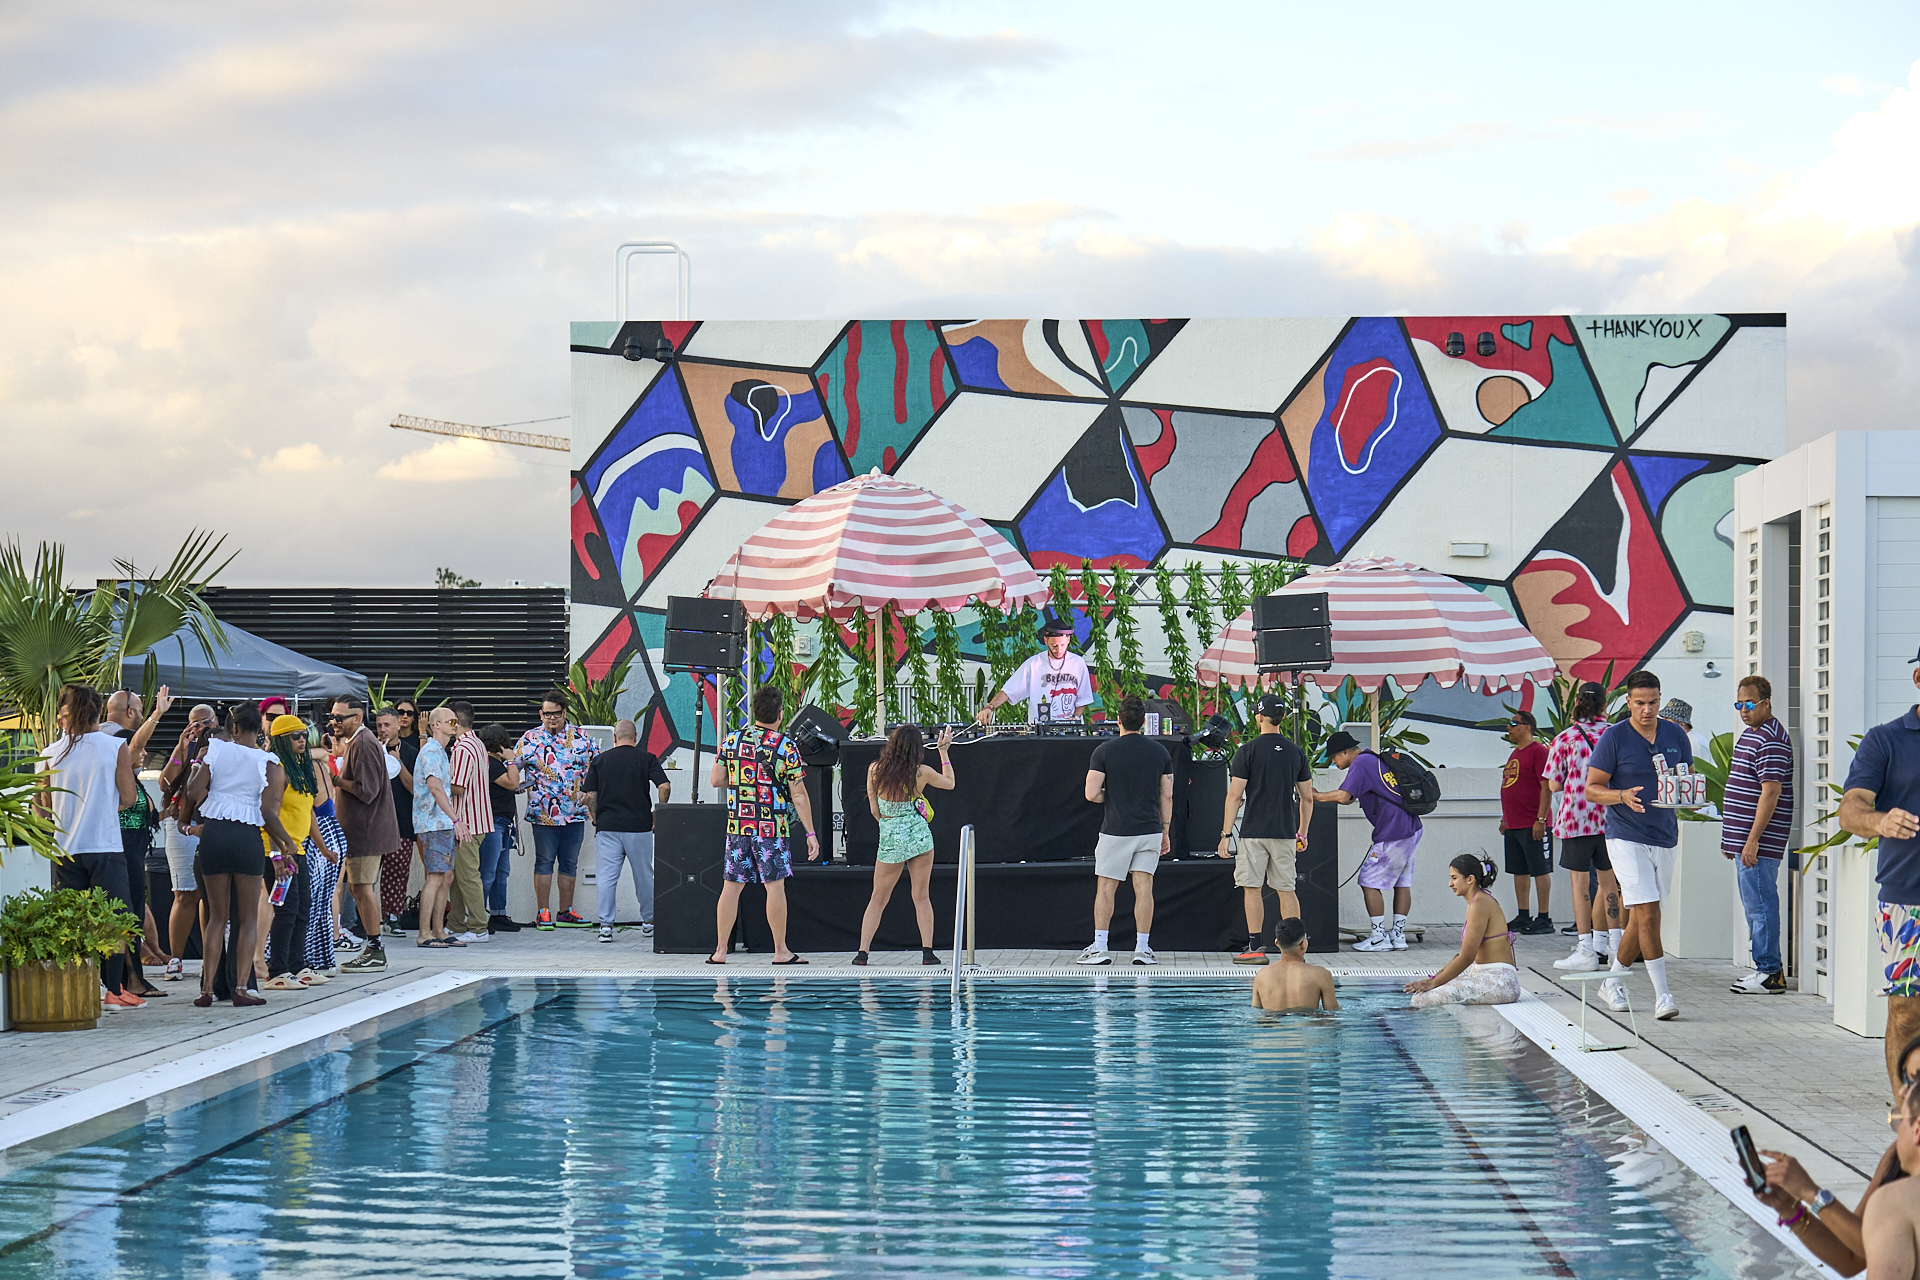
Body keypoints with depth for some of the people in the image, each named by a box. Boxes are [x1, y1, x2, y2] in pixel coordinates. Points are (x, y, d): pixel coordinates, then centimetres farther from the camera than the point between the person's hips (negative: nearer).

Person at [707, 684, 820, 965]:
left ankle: (720, 951, 9)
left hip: (736, 825, 3)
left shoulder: (732, 739, 4)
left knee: (731, 886, 7)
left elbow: (716, 780, 7)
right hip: (771, 827, -3)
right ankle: (781, 951, 4)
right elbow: (799, 795, -5)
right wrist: (810, 833, -1)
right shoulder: (786, 746, -5)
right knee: (775, 886, 1)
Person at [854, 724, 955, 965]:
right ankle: (927, 952, 1)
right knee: (921, 896, 7)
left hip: (889, 837, 1)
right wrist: (944, 751, 22)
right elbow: (949, 783, 14)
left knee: (878, 899, 10)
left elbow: (874, 809, 2)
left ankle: (862, 952, 4)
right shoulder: (922, 773, -6)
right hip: (919, 835, -1)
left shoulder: (875, 770, -4)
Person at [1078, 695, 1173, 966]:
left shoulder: (1104, 751, -6)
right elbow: (1167, 795, 6)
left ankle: (1099, 947, 3)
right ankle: (1142, 948, 1)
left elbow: (1092, 794, -9)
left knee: (1105, 888, 6)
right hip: (1149, 830, 2)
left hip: (1115, 831, -2)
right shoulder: (1159, 752, 3)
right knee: (1144, 887, 4)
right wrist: (1165, 831, 14)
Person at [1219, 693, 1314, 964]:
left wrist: (1226, 834, -4)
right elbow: (1307, 798, 12)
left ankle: (1255, 948, -3)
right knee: (1286, 889, 9)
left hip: (1254, 832, -4)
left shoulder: (1248, 750, -6)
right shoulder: (1296, 752, 7)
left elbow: (1234, 795, -8)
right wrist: (1302, 832, 22)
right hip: (1285, 832, 4)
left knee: (1252, 888, 0)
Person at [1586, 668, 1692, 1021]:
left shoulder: (1676, 736, 7)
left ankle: (1612, 982, 29)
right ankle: (1662, 993, -16)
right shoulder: (1614, 738, -6)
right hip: (1626, 837, -5)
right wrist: (1622, 796, -23)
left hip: (1664, 838, 5)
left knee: (1640, 919, 11)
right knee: (1648, 911, -17)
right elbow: (1592, 788, -4)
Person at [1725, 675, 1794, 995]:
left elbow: (1771, 792, -21)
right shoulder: (1749, 734, 18)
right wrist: (1731, 838, 23)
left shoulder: (1770, 739, -15)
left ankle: (1770, 974, -5)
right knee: (1754, 905, 13)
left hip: (1760, 841, -10)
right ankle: (1768, 969, 19)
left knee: (1761, 905, -8)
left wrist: (1753, 840, -23)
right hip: (1743, 837, 11)